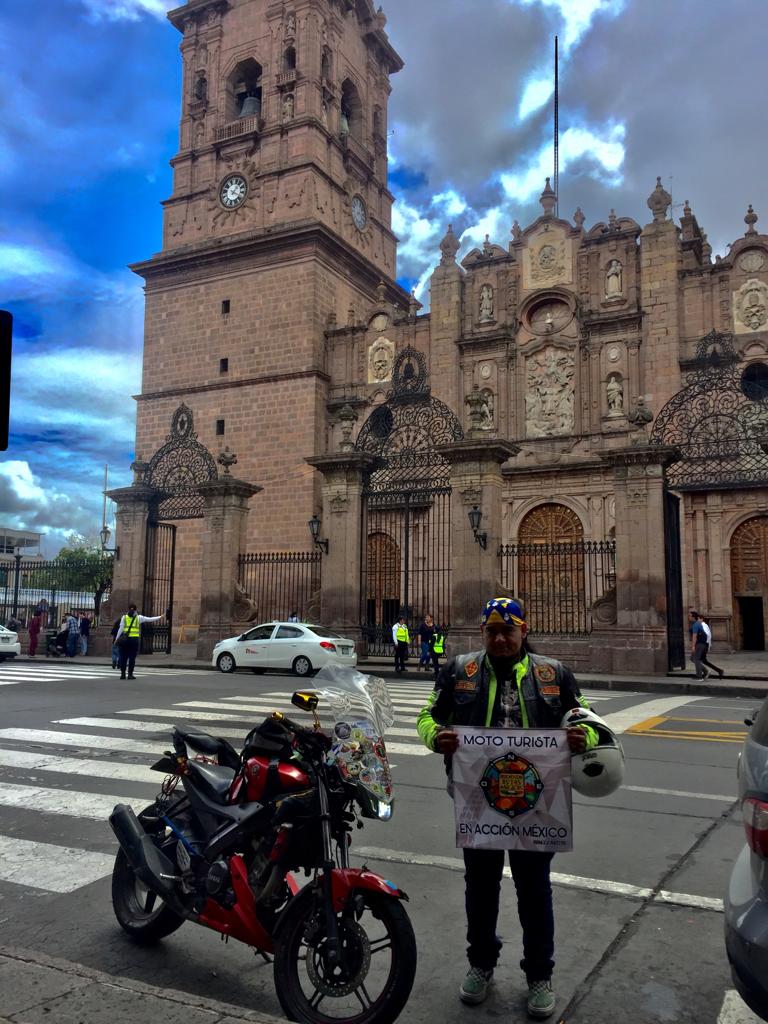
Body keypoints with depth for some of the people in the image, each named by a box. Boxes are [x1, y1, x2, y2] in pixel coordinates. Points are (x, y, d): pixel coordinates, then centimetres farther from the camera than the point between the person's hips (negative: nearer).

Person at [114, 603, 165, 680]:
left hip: (125, 638, 1)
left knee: (123, 657, 6)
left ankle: (122, 674, 4)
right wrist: (160, 617, 22)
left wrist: (117, 638, 6)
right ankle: (130, 674, 0)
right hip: (134, 639, -1)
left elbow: (121, 629, 2)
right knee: (132, 658, 1)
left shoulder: (124, 617, 8)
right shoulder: (138, 617, 7)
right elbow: (150, 619, 12)